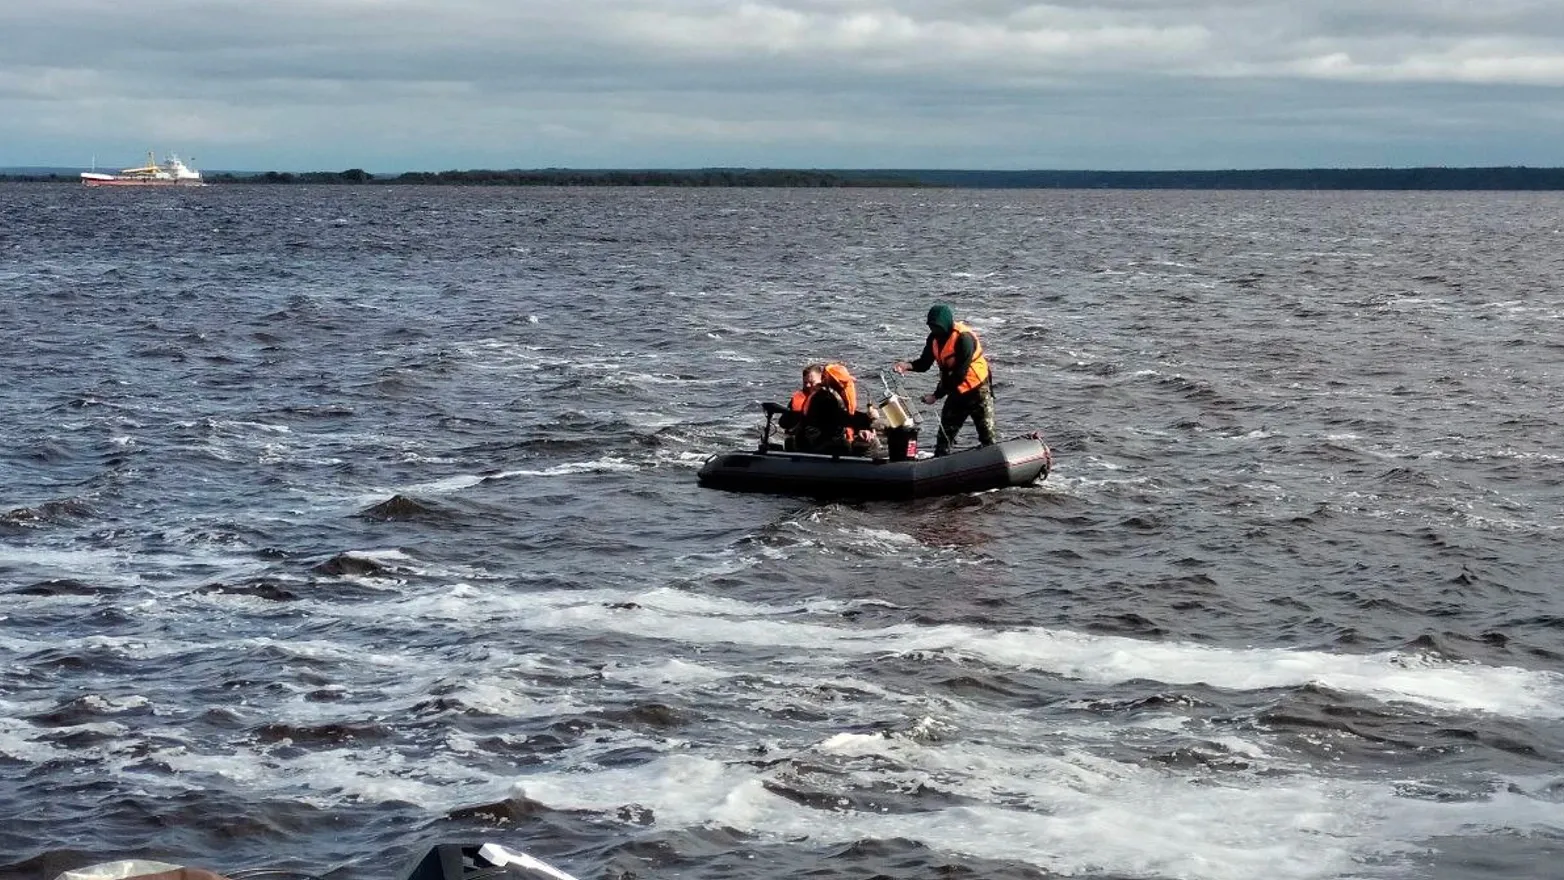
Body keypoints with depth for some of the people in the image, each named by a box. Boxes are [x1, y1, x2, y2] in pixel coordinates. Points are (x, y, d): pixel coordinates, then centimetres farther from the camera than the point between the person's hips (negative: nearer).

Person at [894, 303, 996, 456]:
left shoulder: (964, 338, -25)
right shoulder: (934, 338, -3)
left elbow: (959, 374, -26)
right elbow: (924, 363, 4)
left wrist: (936, 395, -23)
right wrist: (908, 365, -19)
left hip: (977, 390, -7)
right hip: (956, 392, 7)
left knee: (987, 438, -1)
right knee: (944, 435, 6)